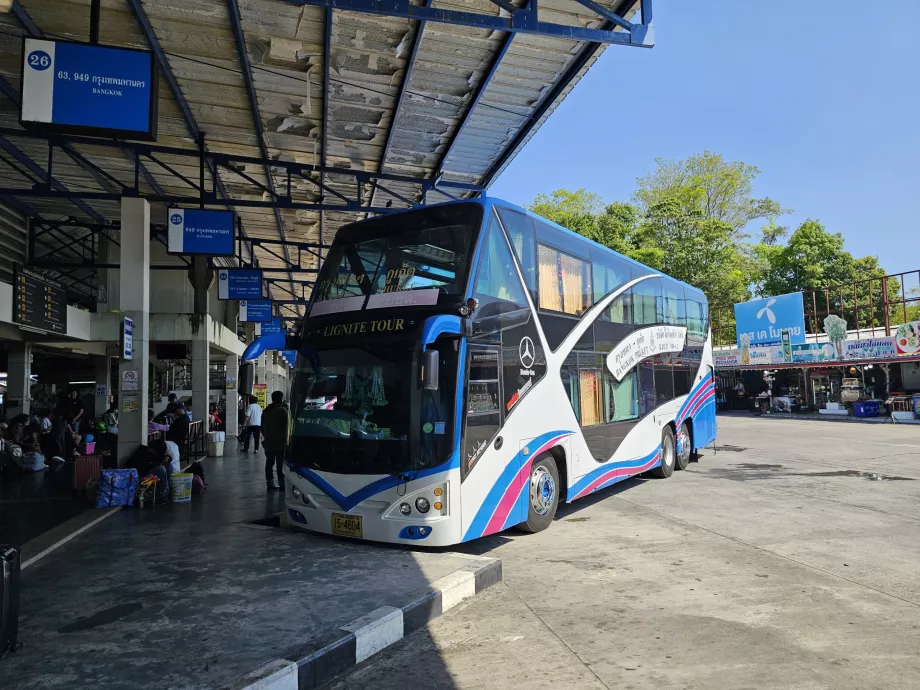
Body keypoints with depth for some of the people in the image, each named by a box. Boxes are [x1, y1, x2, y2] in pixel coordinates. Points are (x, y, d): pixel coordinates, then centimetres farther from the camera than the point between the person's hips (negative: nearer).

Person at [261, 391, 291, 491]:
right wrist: (287, 440, -6)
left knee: (269, 463, 10)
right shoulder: (284, 410, -11)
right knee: (280, 464, -3)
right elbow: (287, 427, -13)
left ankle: (270, 484, 12)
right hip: (281, 443, -6)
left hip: (269, 443, 6)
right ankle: (282, 485, -2)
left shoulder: (266, 411, 9)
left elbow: (262, 427, 15)